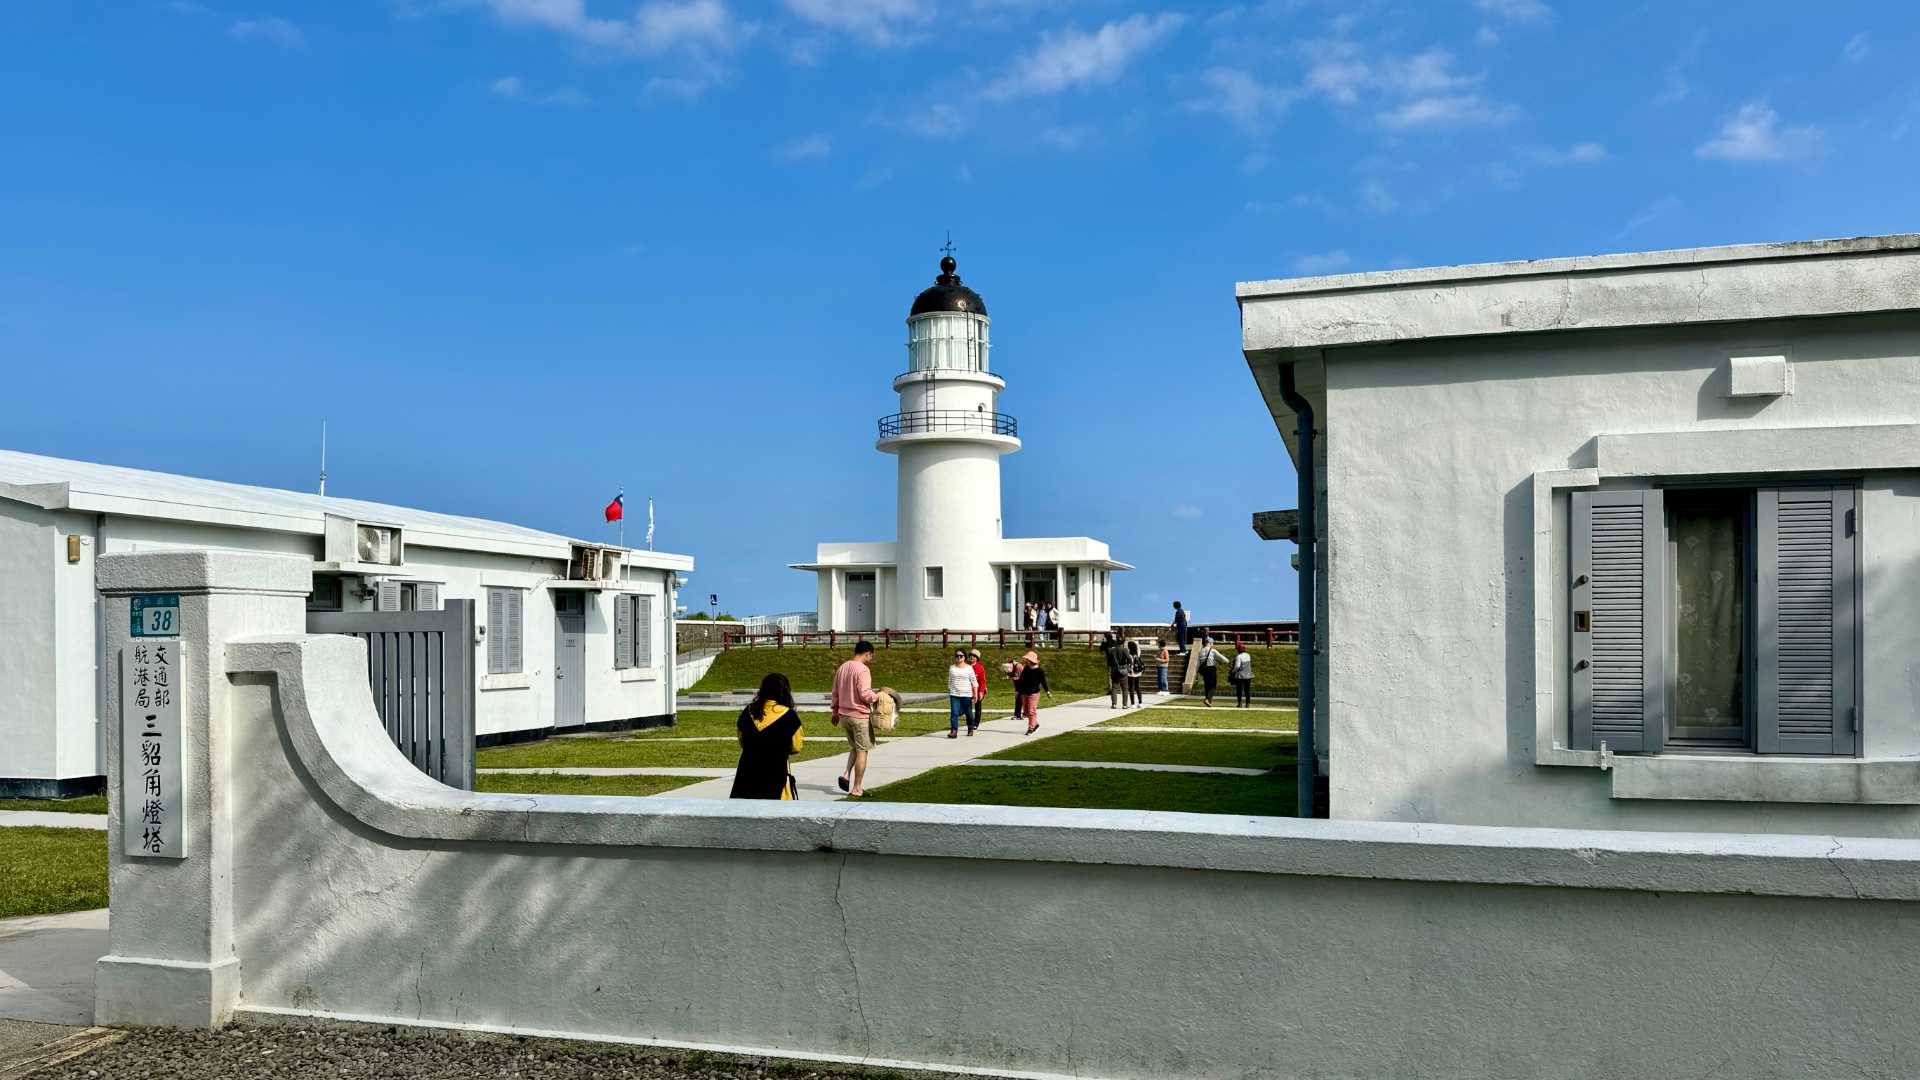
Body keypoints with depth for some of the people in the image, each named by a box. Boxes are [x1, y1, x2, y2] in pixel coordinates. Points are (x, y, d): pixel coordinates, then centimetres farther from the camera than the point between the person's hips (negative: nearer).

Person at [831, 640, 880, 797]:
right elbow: (865, 694, -23)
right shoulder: (863, 670, -16)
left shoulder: (842, 668, 9)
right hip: (860, 716, -8)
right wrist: (878, 695, -6)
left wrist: (835, 711, 22)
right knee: (862, 751, 2)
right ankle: (856, 788, 3)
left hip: (844, 714, 8)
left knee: (854, 747, 22)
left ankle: (846, 775, 4)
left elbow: (835, 692, 15)